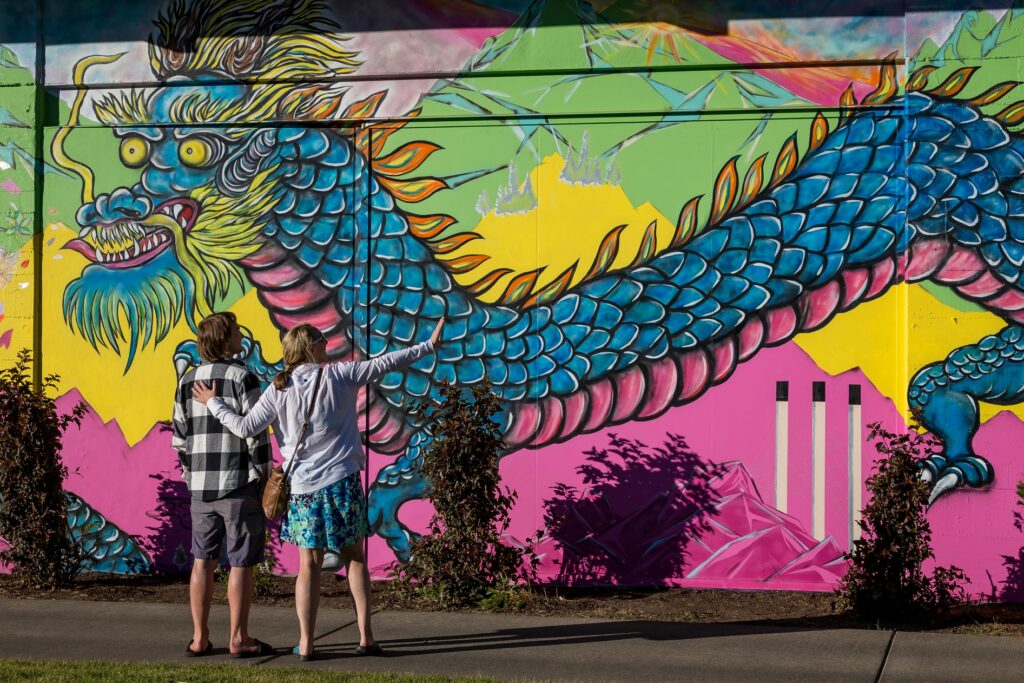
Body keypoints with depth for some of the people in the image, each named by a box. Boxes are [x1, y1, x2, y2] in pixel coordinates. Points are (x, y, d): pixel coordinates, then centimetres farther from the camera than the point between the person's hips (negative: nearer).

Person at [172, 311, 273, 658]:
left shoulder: (187, 381, 8)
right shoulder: (243, 377, -9)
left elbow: (179, 436, 11)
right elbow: (256, 432, -13)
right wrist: (264, 474, -3)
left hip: (201, 486, 5)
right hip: (240, 485, -5)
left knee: (203, 561, 11)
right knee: (241, 564, 2)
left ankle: (199, 638, 14)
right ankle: (238, 639, 5)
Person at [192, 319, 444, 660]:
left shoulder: (278, 391, -1)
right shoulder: (339, 376, -4)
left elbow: (245, 427, -3)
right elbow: (385, 363, -3)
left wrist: (213, 403, 12)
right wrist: (429, 344, 3)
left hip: (303, 488, 1)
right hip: (342, 481, -1)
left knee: (309, 565, 8)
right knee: (354, 557, 11)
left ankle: (305, 643, 5)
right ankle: (365, 636, 9)